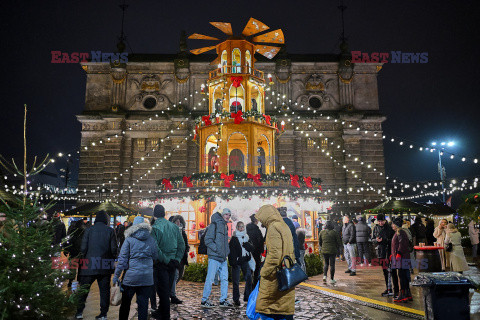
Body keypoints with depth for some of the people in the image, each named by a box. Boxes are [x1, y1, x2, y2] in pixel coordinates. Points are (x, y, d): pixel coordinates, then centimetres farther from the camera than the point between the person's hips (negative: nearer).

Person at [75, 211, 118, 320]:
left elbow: (83, 247, -3)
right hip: (106, 266, 1)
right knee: (104, 289, 7)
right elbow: (114, 248, -3)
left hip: (89, 265, 0)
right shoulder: (110, 231, -2)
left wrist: (83, 260, 11)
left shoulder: (89, 230, -2)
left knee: (84, 289, 13)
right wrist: (112, 261, 10)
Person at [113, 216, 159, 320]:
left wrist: (116, 276, 3)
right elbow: (155, 257, 8)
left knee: (125, 303, 13)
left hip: (131, 276, -1)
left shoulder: (129, 239, -2)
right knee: (143, 303, 7)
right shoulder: (151, 239, 3)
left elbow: (122, 259, -3)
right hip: (147, 277, 2)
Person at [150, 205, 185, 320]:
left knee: (162, 290, 4)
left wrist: (166, 260, -14)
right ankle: (162, 311, 33)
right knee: (166, 289, 18)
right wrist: (177, 259, 4)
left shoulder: (155, 228, -12)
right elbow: (182, 244, 5)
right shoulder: (174, 226, 4)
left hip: (161, 263, -5)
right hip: (172, 263, 5)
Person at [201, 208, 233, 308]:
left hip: (223, 258, 8)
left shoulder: (225, 226, 17)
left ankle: (223, 300, 17)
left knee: (225, 279, 8)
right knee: (210, 279, -2)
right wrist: (217, 249, -17)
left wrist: (227, 251, 14)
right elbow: (208, 240, -13)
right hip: (214, 257, -8)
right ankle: (204, 300, 9)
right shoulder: (214, 224, -8)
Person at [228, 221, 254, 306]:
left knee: (249, 279, -4)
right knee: (236, 281, -1)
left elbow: (251, 248, 5)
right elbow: (231, 251, -4)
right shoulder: (234, 238, 1)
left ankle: (247, 297, 9)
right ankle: (236, 299, 8)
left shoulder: (247, 238, 13)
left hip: (245, 261, 3)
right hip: (236, 262, -3)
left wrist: (245, 244, -12)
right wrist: (232, 261, -13)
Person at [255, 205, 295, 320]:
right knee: (285, 308, 12)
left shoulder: (273, 228, -13)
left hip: (275, 276, -9)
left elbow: (274, 254, -21)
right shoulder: (285, 227, 15)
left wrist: (265, 272, -14)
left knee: (265, 308, -1)